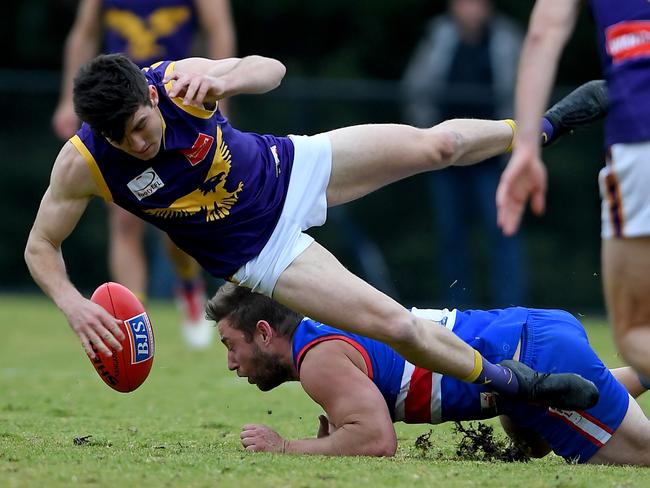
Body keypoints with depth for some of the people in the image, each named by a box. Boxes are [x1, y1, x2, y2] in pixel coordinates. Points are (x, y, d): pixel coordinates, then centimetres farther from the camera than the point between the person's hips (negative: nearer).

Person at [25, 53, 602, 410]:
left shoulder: (179, 82, -27)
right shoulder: (82, 164, -28)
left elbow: (271, 69, -21)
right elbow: (40, 246, -15)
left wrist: (226, 75, -45)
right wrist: (73, 305, -35)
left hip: (290, 168, 2)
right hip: (256, 251, -2)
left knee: (434, 145, 5)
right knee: (393, 323, -11)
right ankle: (513, 383, 13)